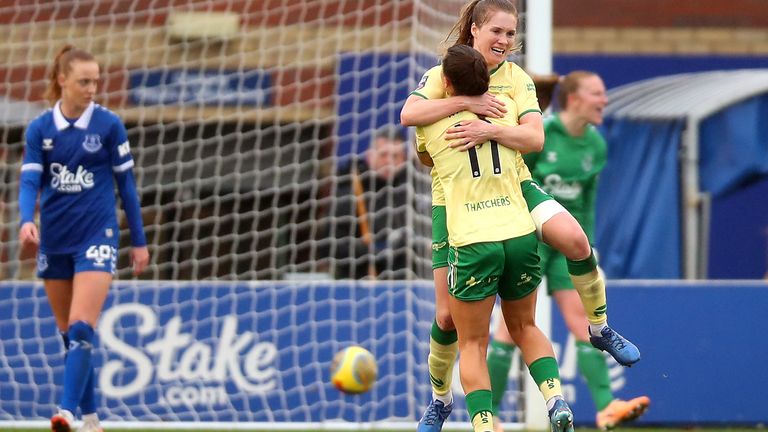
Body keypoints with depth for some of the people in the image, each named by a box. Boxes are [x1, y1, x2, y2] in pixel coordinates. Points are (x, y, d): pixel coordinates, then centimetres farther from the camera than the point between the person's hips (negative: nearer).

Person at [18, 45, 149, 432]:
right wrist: (26, 221, -25)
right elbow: (30, 181, -5)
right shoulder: (39, 129, 2)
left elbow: (125, 183, 3)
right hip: (54, 240, 3)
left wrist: (139, 241, 4)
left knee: (81, 328, -17)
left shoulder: (109, 125, -3)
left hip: (96, 237, -3)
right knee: (69, 334, 9)